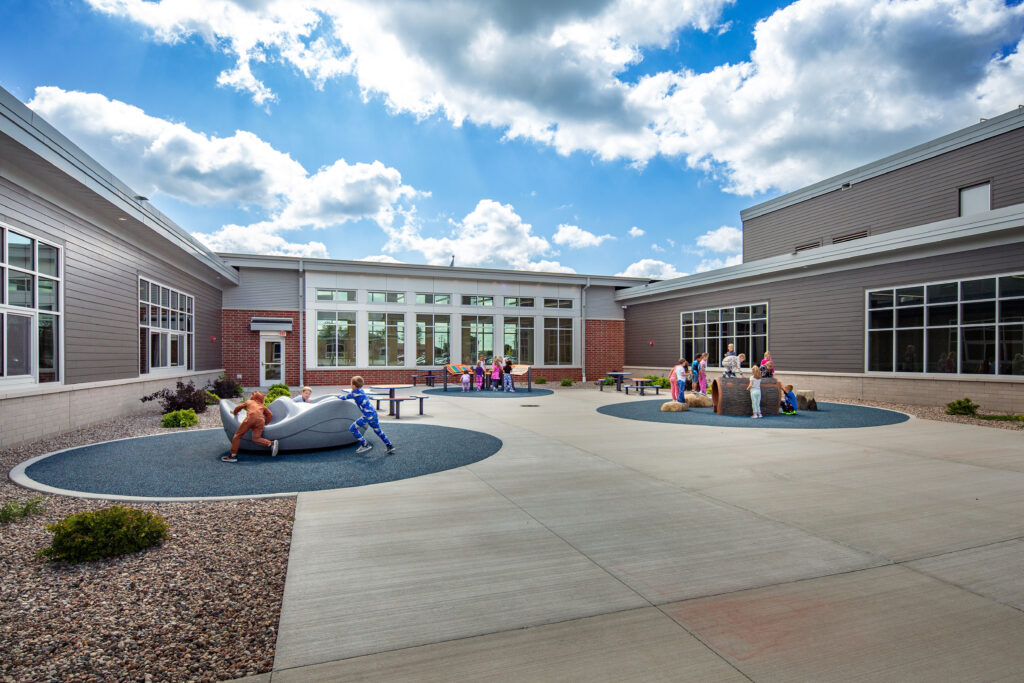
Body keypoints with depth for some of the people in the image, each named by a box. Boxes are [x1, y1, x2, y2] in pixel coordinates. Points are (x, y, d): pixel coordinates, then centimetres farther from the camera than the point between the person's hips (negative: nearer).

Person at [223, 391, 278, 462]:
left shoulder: (248, 402, 34)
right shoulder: (263, 406, 36)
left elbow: (238, 407, 46)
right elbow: (270, 415, 25)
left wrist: (234, 412, 67)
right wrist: (265, 423, 34)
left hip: (251, 418, -2)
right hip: (261, 420, 2)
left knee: (238, 435, 7)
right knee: (256, 438, -2)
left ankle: (233, 455, 1)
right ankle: (271, 443, -27)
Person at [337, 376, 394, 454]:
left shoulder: (354, 393, -11)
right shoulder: (361, 390, 12)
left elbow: (344, 398, 6)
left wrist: (339, 395, 25)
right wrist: (343, 395, 39)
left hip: (368, 416, -9)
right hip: (374, 413, 9)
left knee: (353, 429, 2)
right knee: (378, 430, 23)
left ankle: (365, 445, 9)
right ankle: (390, 447, 24)